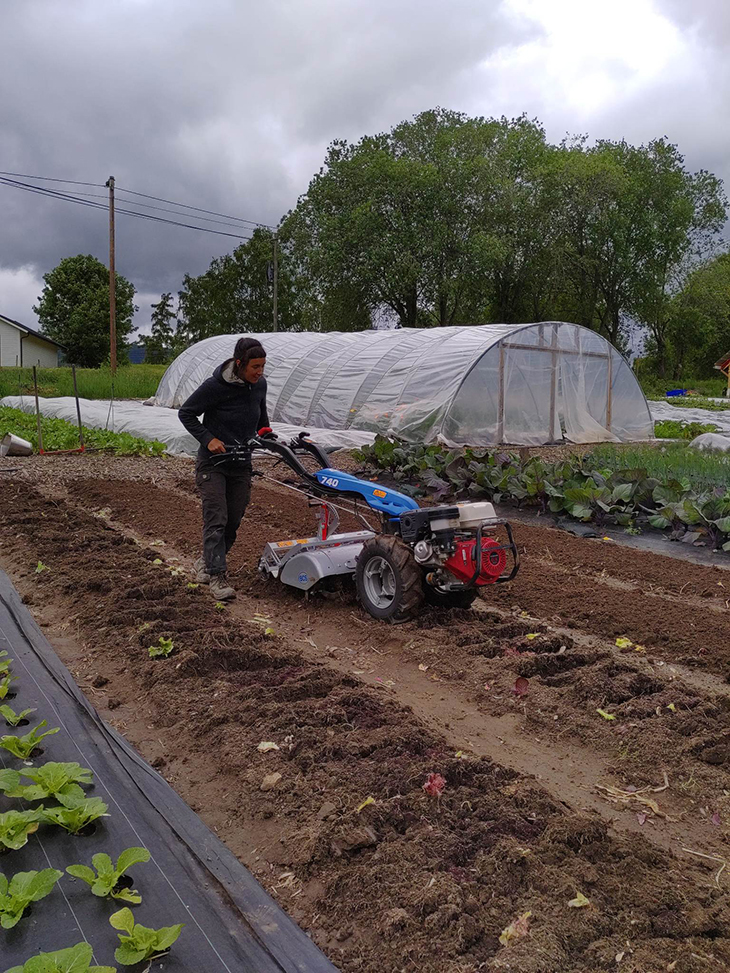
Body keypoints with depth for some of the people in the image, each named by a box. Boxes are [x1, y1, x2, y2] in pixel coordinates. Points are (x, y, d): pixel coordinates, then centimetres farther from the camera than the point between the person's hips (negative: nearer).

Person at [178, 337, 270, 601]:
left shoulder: (259, 384, -1)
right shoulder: (216, 386, -19)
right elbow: (186, 413, -9)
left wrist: (265, 431, 2)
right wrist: (208, 439, -19)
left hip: (241, 464, 6)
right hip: (213, 462, -6)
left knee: (234, 520, 10)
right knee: (216, 519, -11)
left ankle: (206, 562, 30)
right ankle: (217, 575, -5)